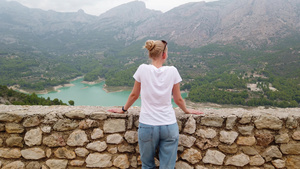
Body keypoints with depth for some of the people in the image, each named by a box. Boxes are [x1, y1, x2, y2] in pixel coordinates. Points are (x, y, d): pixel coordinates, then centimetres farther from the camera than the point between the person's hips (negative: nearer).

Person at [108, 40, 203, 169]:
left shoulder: (143, 69, -5)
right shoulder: (172, 71, -3)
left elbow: (134, 95, 6)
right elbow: (178, 99, 6)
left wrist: (123, 109, 23)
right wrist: (186, 110, 26)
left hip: (147, 125, 0)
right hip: (169, 126, 1)